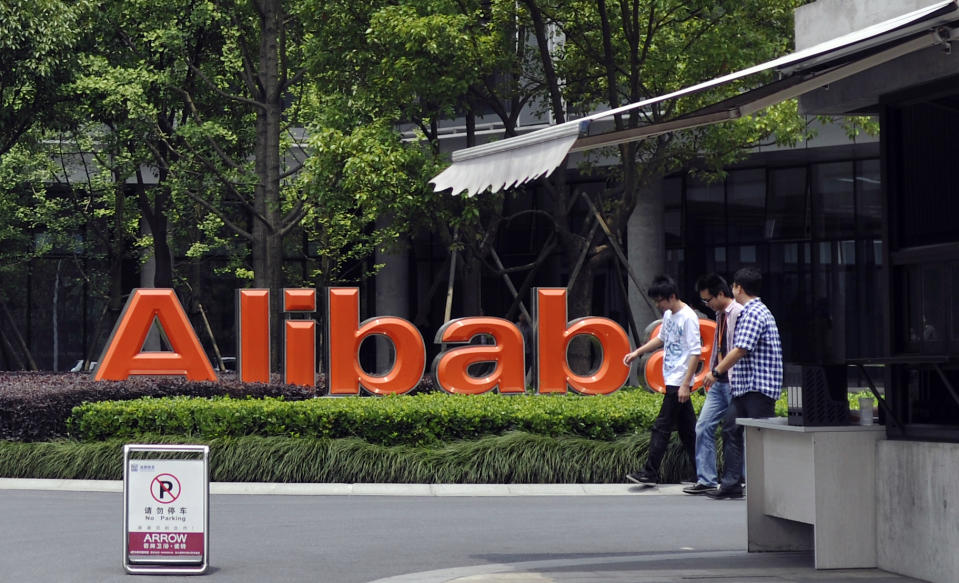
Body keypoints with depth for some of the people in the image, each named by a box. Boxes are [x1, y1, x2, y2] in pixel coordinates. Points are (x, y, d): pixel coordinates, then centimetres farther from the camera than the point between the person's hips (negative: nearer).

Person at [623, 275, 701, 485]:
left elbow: (696, 352, -18)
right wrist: (637, 352, 21)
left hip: (679, 382, -9)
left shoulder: (688, 318, -15)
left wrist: (685, 385, -20)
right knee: (687, 428, 11)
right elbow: (661, 339, 29)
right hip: (672, 380, 9)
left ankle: (650, 473, -6)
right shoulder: (668, 315, 12)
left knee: (661, 427, -8)